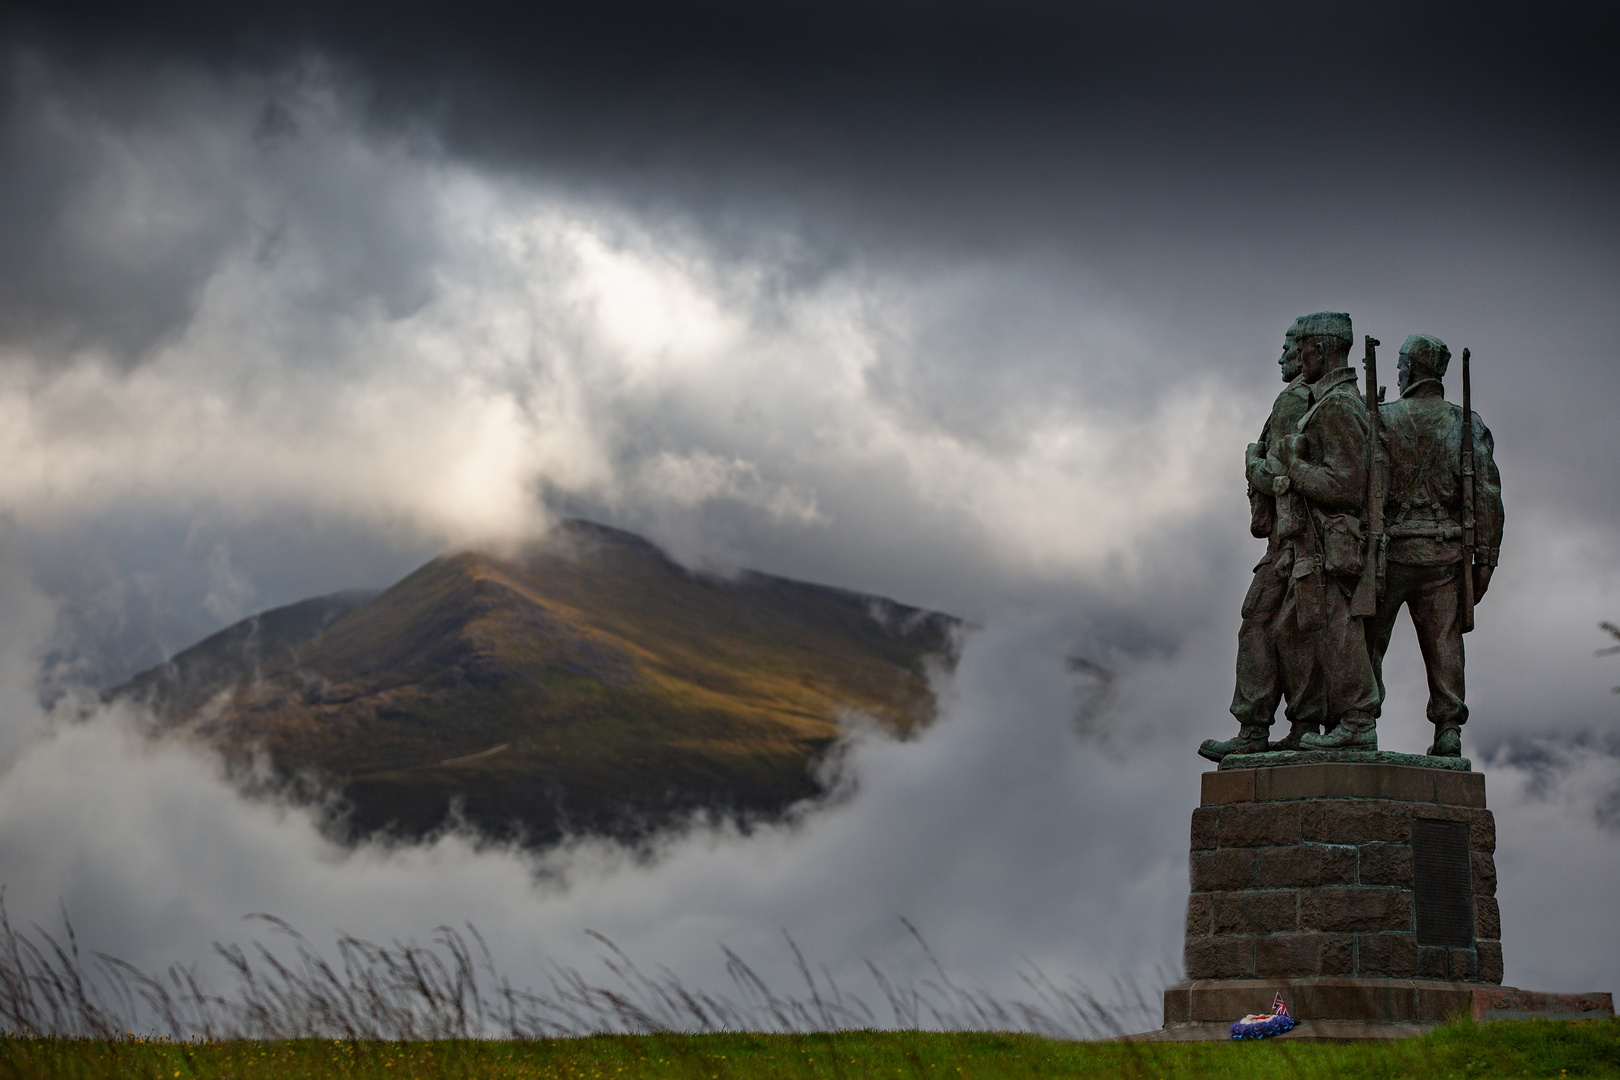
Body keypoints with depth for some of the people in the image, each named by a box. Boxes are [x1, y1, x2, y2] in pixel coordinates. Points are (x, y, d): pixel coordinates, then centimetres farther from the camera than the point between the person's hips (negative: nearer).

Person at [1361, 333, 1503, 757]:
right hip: (1446, 554, 3)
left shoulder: (1383, 419, -2)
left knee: (1366, 643, 4)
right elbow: (1487, 493, 1)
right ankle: (1448, 730, 1)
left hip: (1389, 547, -2)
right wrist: (1485, 559, 3)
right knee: (1444, 644, 5)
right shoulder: (1468, 424, 6)